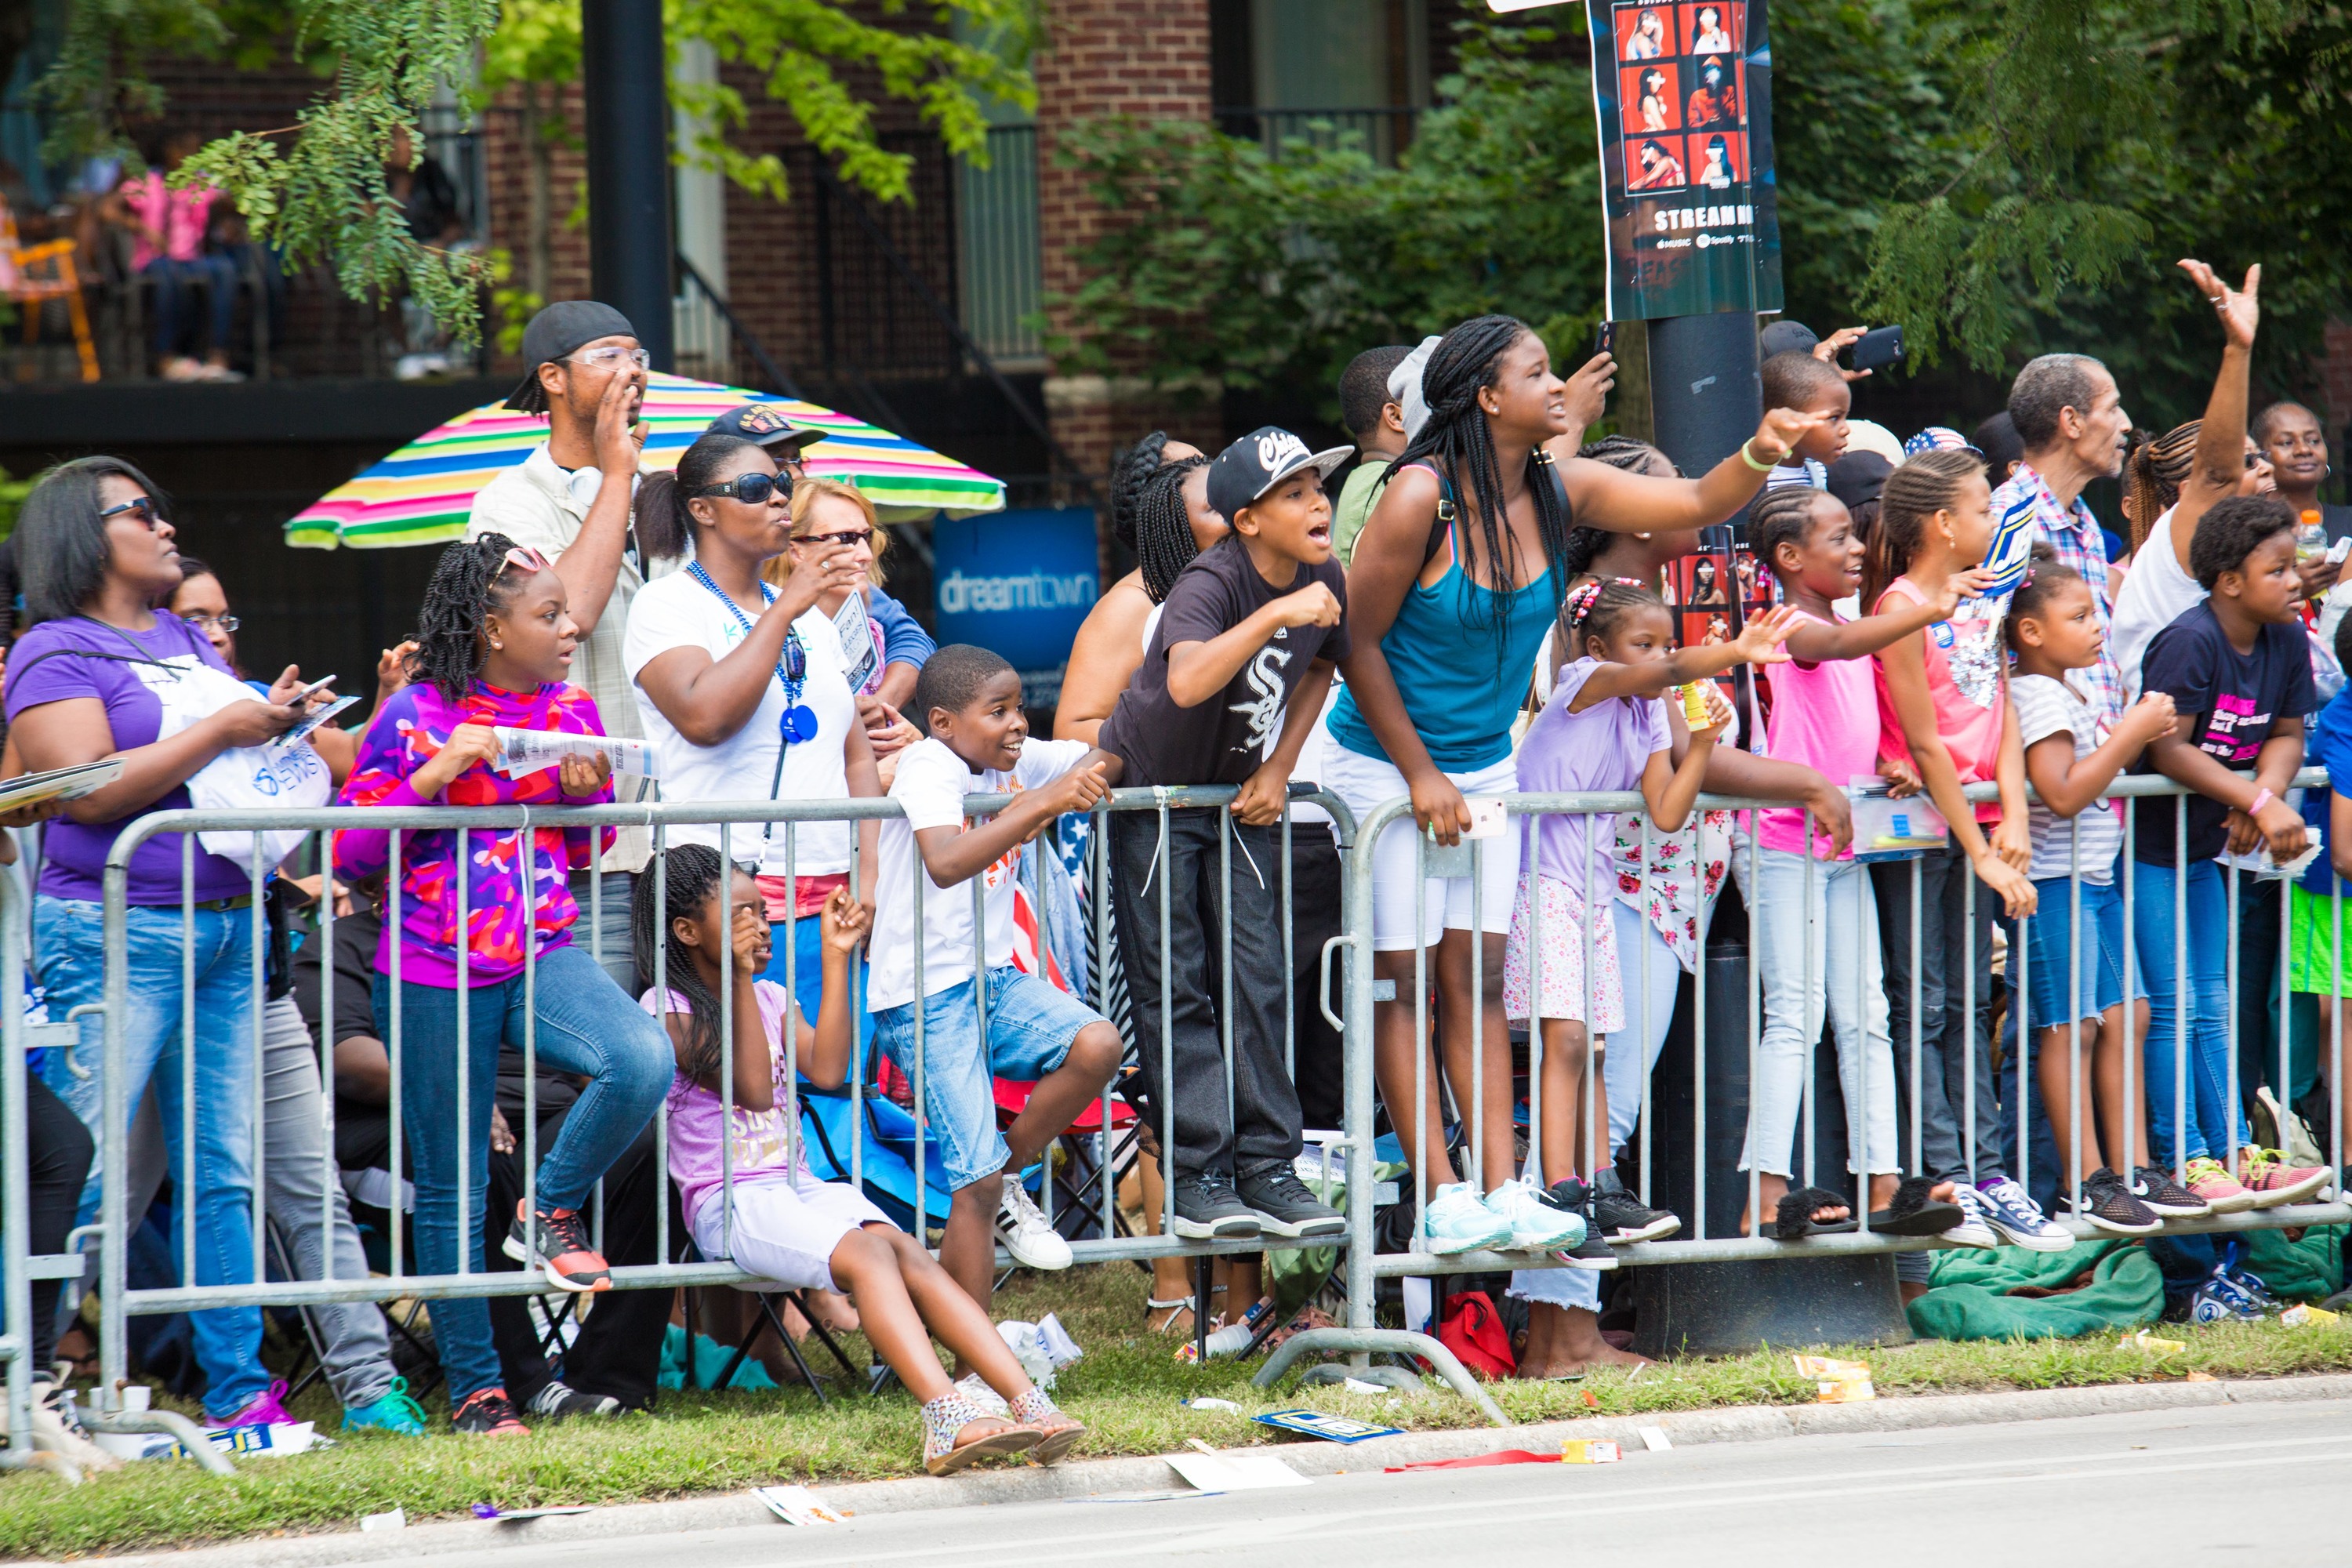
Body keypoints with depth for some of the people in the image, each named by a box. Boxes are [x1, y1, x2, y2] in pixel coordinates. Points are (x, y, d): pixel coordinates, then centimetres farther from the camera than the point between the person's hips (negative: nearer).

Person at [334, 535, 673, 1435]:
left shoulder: (572, 712, 7)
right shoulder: (417, 715, -7)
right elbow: (349, 855, -7)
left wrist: (590, 796, -5)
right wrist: (437, 773, -19)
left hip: (543, 959, 4)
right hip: (436, 977, -3)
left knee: (642, 1064, -26)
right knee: (452, 1188, 2)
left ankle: (551, 1215, -1)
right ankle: (473, 1387, 15)